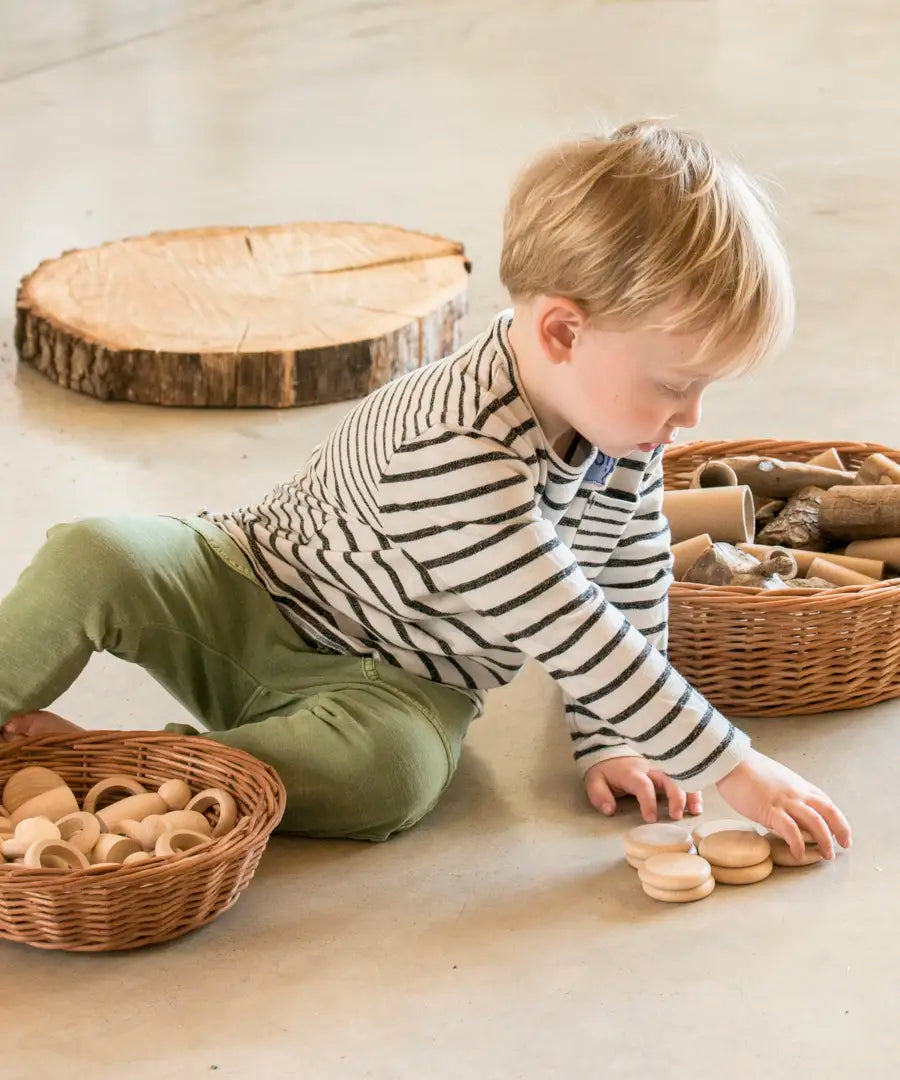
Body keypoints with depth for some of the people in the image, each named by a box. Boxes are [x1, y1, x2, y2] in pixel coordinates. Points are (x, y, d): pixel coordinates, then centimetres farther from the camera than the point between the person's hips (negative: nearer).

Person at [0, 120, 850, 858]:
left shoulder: (623, 432, -11)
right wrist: (734, 769, -32)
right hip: (252, 593, -5)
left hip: (390, 684, 5)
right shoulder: (457, 455, -36)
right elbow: (569, 638, -35)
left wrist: (606, 740, 0)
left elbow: (631, 592, 6)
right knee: (93, 559, -32)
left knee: (396, 774, -32)